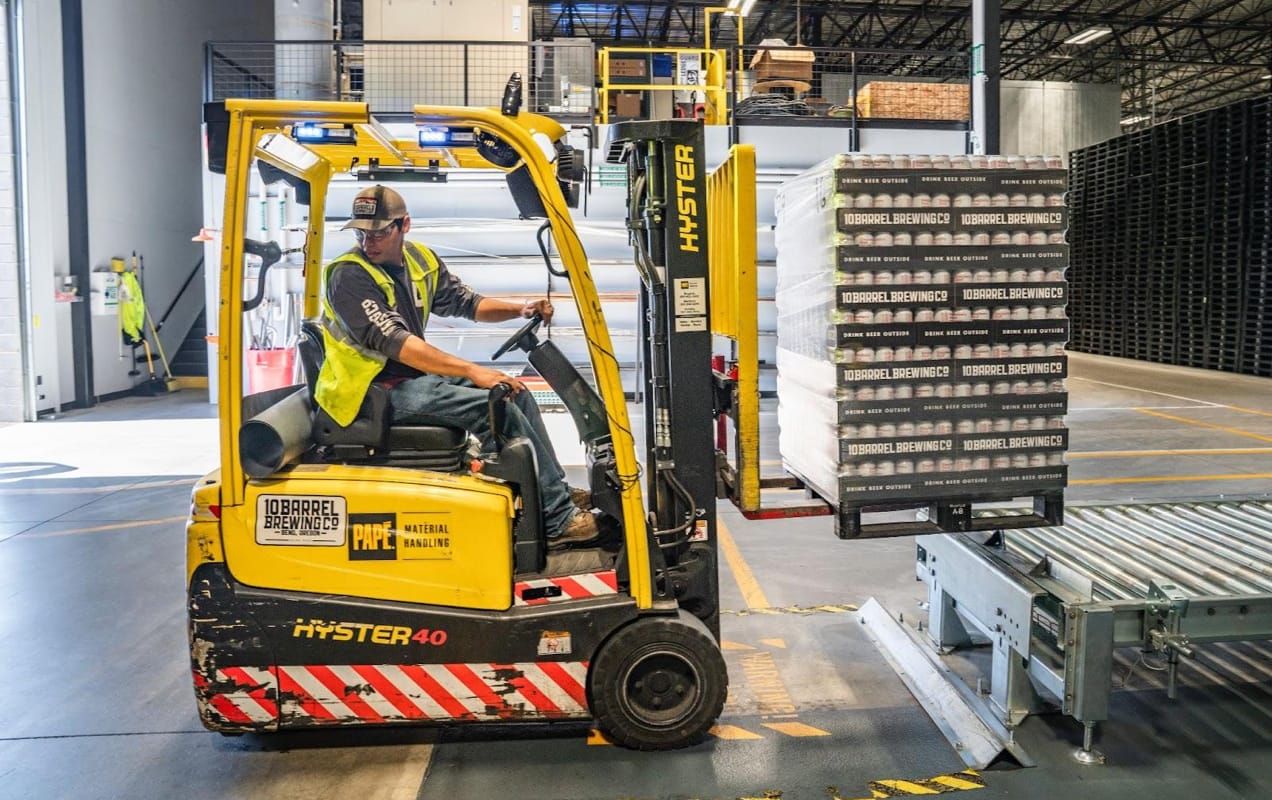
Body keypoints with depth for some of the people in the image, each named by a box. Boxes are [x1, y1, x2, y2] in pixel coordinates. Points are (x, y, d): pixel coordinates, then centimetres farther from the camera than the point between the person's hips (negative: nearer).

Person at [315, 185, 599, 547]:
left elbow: (466, 303, 16)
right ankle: (557, 520, -16)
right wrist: (473, 371, -32)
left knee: (515, 392, 5)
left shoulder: (421, 259, 6)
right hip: (375, 390, -9)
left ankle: (559, 492, 12)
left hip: (415, 375, 9)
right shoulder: (349, 276, -17)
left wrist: (520, 310, -2)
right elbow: (395, 343, -28)